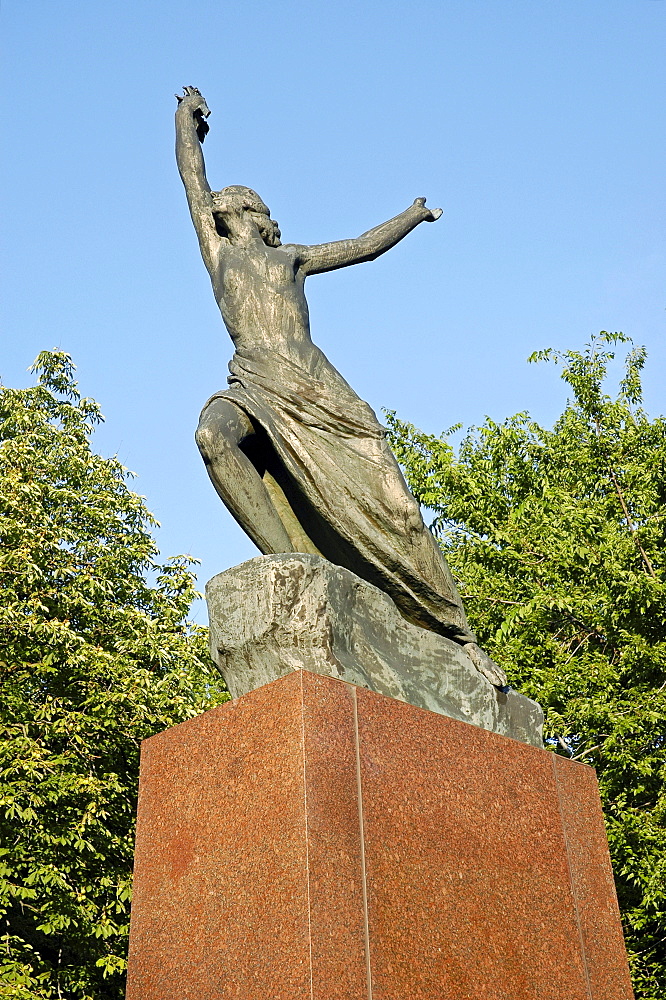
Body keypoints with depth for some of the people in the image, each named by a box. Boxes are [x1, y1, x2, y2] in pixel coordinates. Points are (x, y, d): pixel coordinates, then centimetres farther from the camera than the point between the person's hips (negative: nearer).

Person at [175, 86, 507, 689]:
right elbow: (192, 174, 27)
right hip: (257, 387, -2)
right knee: (214, 434, -38)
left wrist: (415, 214, 53)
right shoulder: (217, 248, 22)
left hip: (321, 391, 2)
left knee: (391, 507, -8)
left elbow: (365, 246, 41)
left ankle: (456, 635, -2)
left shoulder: (293, 257, 29)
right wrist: (189, 115, 41)